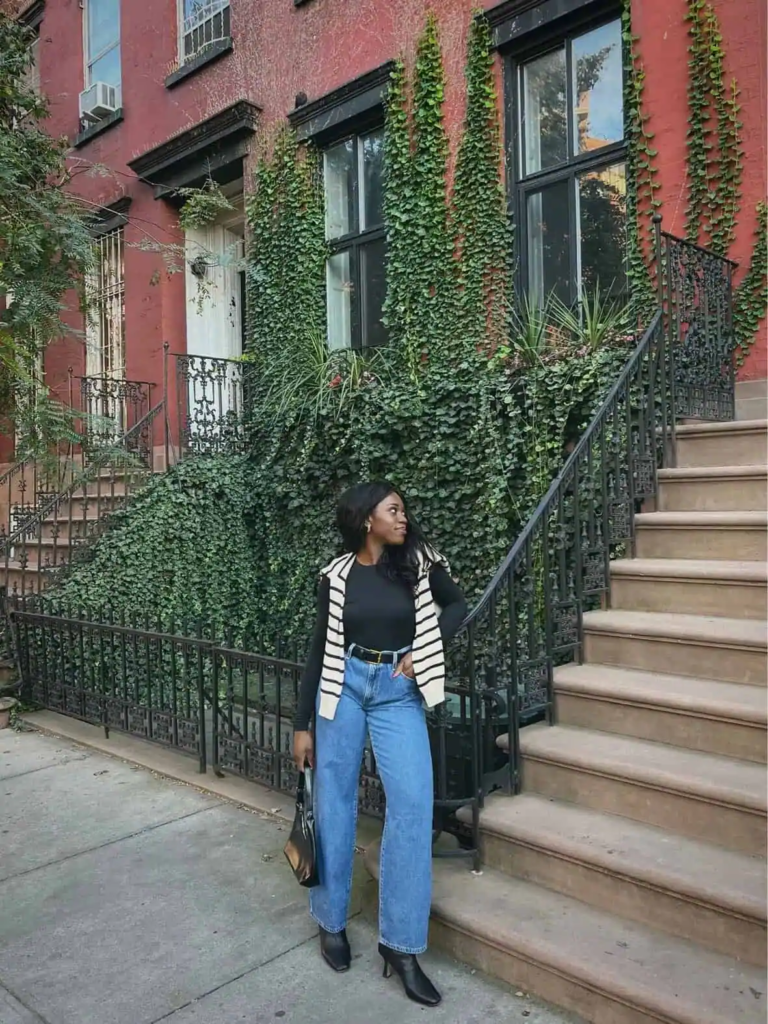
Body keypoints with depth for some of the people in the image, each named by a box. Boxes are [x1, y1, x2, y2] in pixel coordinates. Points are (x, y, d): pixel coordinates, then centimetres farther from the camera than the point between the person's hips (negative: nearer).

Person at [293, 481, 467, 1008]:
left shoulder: (419, 561, -2)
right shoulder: (337, 575, -1)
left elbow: (457, 604, 11)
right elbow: (320, 648, 4)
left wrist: (425, 649, -6)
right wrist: (303, 724, 4)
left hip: (399, 692, 0)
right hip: (344, 685, 0)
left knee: (413, 803, -9)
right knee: (334, 802, 7)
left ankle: (401, 943, 5)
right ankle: (332, 922, 27)